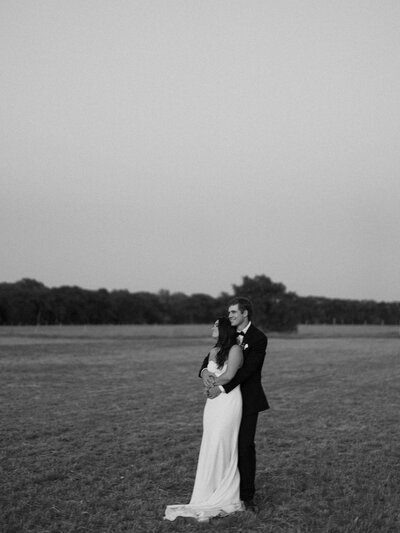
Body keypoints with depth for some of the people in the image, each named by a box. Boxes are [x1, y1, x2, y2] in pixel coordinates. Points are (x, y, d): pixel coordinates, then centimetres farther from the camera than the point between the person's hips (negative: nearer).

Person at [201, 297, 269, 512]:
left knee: (245, 446, -1)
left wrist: (222, 388, -24)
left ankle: (247, 496, 9)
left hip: (248, 400, -5)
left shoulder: (259, 339, -13)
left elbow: (246, 370, -21)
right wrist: (204, 370, -18)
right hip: (229, 397, 5)